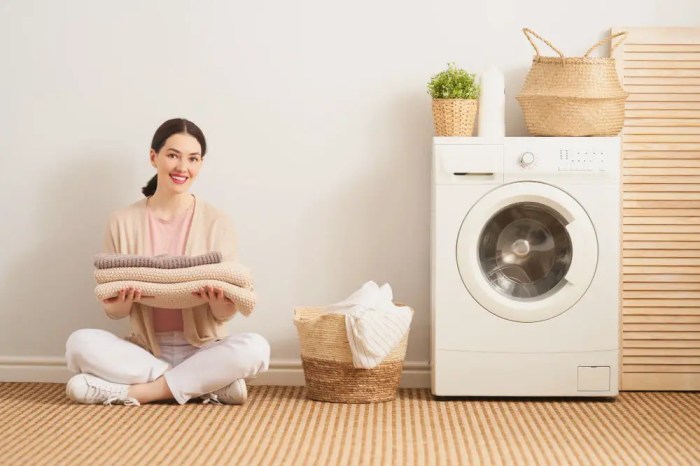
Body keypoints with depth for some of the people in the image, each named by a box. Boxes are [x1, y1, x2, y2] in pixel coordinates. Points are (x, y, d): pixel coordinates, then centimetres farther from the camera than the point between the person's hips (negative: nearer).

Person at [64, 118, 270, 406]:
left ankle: (133, 391, -22)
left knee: (254, 348, -30)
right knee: (80, 343, -27)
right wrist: (120, 304, -22)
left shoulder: (216, 223, -1)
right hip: (144, 351, 1)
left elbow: (225, 315, -3)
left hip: (201, 351, -1)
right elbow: (114, 311, 2)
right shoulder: (123, 222, 1)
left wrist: (221, 304, -26)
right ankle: (210, 384, -23)